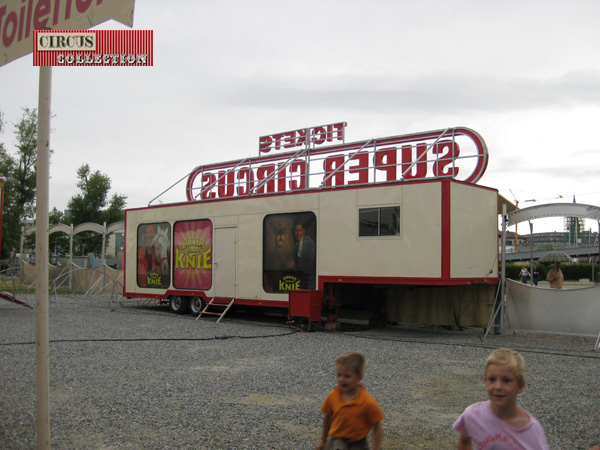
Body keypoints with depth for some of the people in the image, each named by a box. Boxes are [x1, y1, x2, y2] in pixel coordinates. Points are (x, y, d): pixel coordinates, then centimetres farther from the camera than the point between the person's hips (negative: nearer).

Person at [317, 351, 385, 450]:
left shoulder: (368, 402, -19)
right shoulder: (332, 396, -9)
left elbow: (377, 428, -9)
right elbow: (327, 419, 7)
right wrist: (323, 441, 17)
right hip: (336, 440, 4)